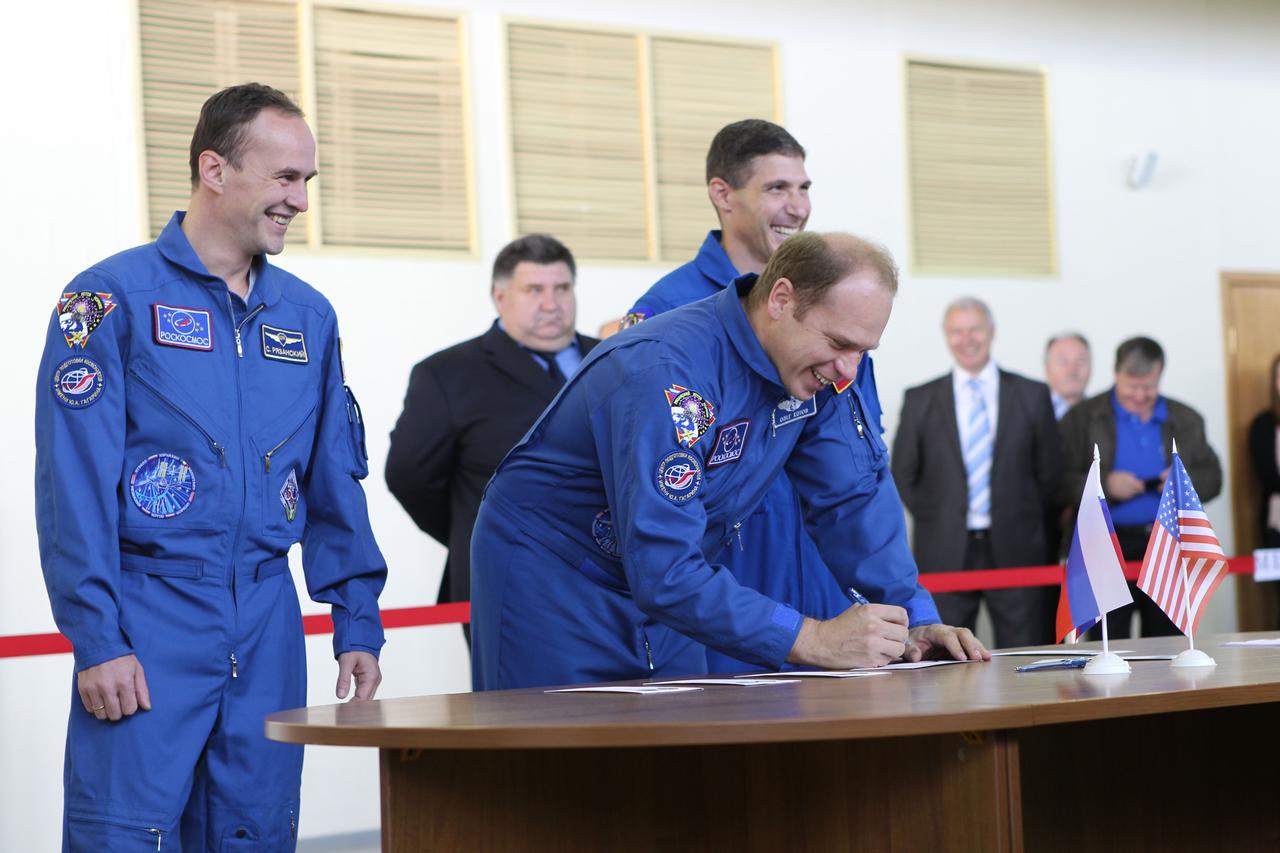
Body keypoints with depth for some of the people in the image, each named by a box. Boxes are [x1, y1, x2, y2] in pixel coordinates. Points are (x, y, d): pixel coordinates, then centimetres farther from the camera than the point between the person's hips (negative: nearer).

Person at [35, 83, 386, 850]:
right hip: (150, 619, -5)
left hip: (268, 628, 5)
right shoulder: (113, 299, -5)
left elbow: (335, 483, 16)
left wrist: (358, 621, 10)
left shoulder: (307, 316, 12)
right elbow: (75, 484, -10)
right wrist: (96, 639, -15)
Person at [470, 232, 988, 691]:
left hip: (665, 584, 7)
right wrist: (814, 640, -41)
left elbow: (856, 494, 0)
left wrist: (915, 619, -13)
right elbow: (663, 569, -38)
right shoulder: (664, 372, -33)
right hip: (549, 577, -7)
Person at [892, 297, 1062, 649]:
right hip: (945, 553, 0)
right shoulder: (920, 400, 6)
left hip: (1015, 550, 0)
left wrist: (1025, 520, 7)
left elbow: (1050, 471, 10)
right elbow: (903, 474, 10)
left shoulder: (1032, 395, 7)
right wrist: (933, 521, 4)